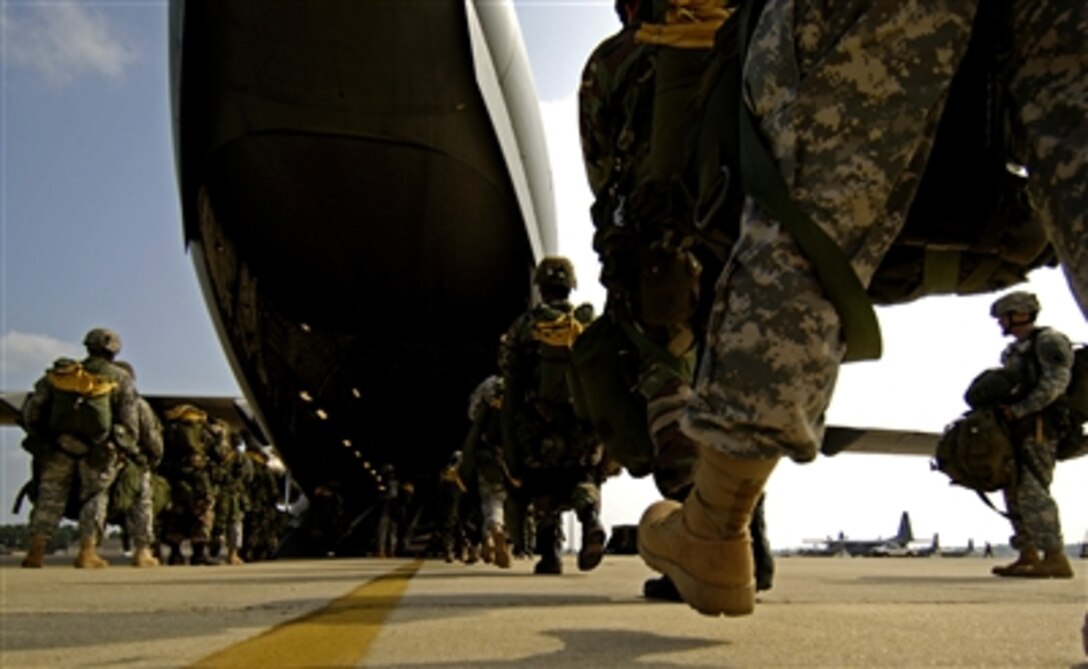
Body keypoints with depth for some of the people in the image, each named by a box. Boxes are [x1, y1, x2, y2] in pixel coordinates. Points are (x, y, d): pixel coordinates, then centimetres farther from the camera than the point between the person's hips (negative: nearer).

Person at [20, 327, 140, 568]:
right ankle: (87, 552, 2)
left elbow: (32, 408, 5)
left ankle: (35, 551, 9)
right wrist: (126, 449, 9)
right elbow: (128, 422, -3)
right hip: (98, 450, -2)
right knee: (95, 497, 10)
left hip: (59, 446, 2)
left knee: (50, 496, 13)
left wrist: (37, 436, 18)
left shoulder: (59, 373, 6)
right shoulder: (120, 379, -1)